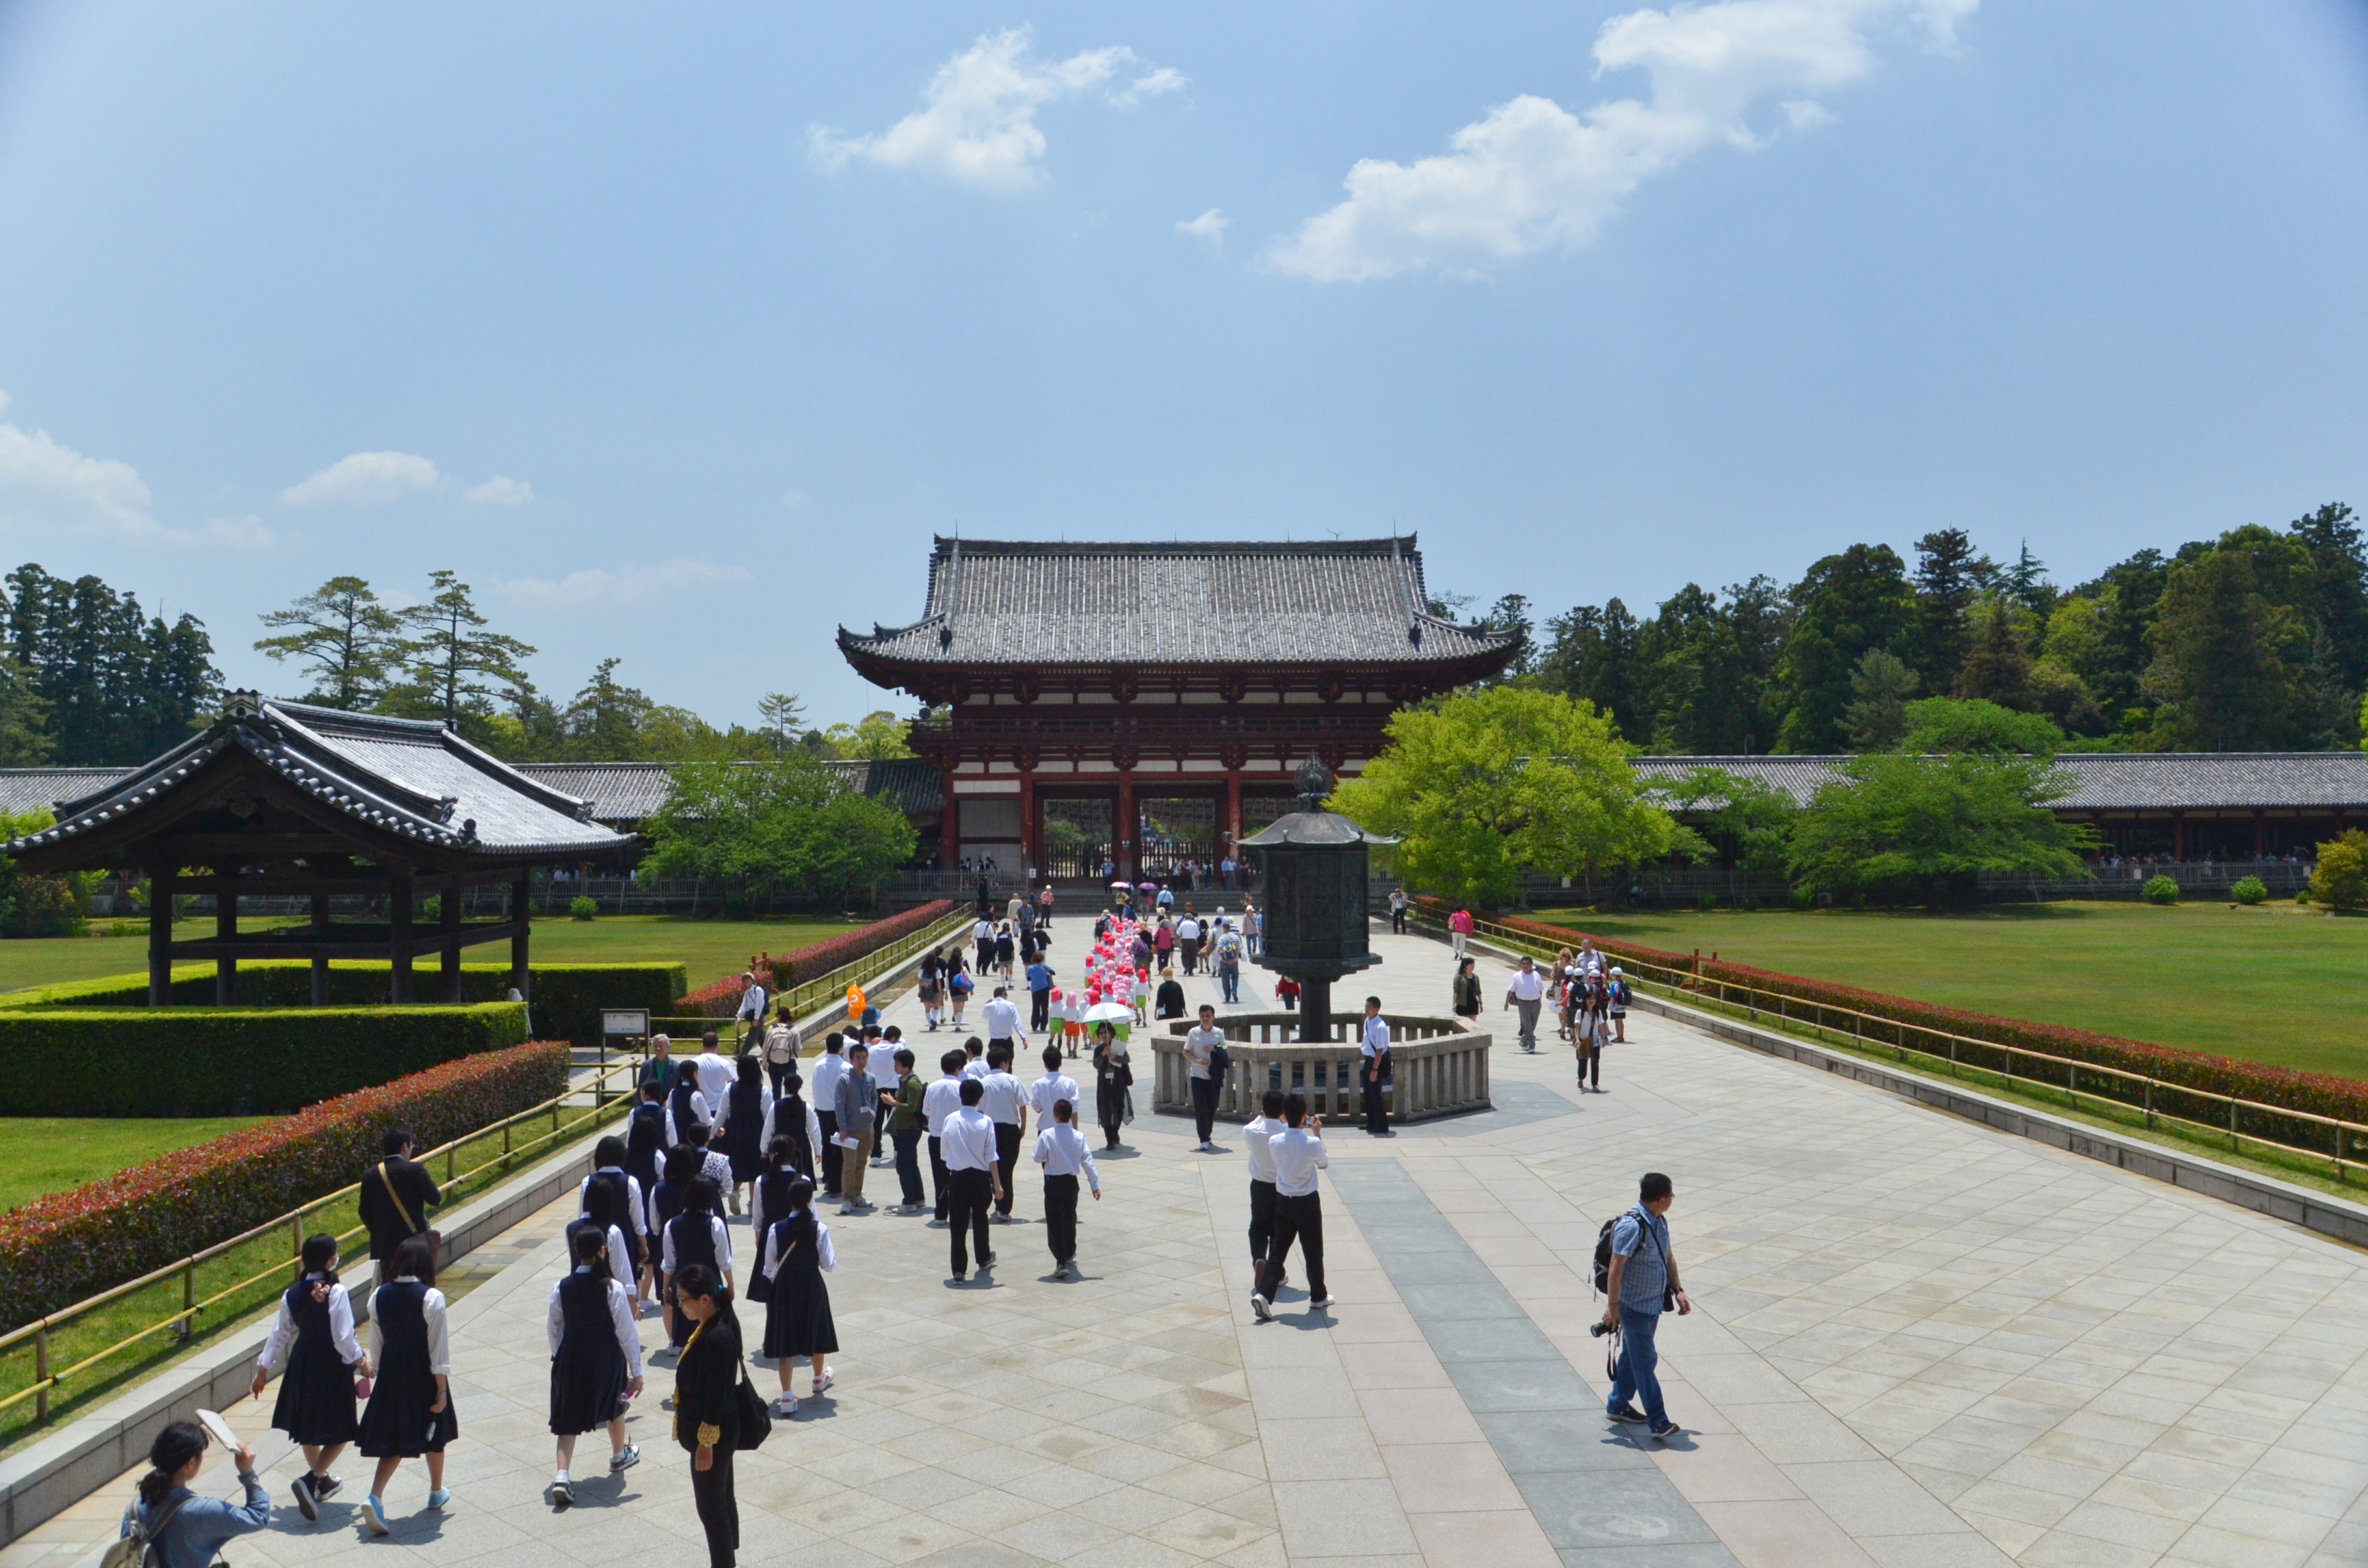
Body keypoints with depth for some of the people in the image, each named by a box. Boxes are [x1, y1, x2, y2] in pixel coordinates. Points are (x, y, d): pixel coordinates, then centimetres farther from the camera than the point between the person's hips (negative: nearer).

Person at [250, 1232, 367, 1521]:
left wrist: (263, 1370, 16)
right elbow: (344, 1338, -20)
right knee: (339, 1431, 4)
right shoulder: (336, 1293, -20)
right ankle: (310, 1480, -13)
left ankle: (322, 1481, 38)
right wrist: (361, 1362, -5)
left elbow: (279, 1335, 5)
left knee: (308, 1426, 22)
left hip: (302, 1365, 7)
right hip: (333, 1367, -6)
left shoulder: (292, 1295, -2)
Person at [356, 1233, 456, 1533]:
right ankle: (436, 1492, 35)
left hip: (391, 1375, 4)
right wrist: (442, 1389, -10)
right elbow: (438, 1348, -15)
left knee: (393, 1440, 10)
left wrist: (379, 1371, 17)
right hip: (423, 1376, -4)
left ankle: (375, 1497, -11)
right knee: (434, 1433, 18)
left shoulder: (379, 1296, -3)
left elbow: (376, 1344, 5)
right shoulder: (431, 1298, -18)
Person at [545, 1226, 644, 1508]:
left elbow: (553, 1329, 2)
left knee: (568, 1419, 7)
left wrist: (560, 1357, 20)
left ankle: (562, 1477, -10)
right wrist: (636, 1370, -6)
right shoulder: (613, 1289, -18)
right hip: (607, 1360, -1)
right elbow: (627, 1331, -14)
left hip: (570, 1359, 1)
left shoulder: (561, 1288, -9)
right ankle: (619, 1455, 46)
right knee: (614, 1406, 25)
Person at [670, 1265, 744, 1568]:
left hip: (712, 1435, -10)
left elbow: (716, 1398, -24)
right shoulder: (724, 1323, 1)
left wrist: (705, 1444, -18)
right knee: (724, 1500, 21)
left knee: (710, 1508, 4)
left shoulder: (715, 1339, -28)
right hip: (724, 1432, 10)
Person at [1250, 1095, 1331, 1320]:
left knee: (1277, 1250, 10)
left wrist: (1288, 1124, 9)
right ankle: (1318, 1297, 28)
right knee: (1313, 1251, 14)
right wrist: (1317, 1134, 5)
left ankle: (1263, 1294, -4)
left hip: (1283, 1200, 3)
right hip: (1307, 1202, -3)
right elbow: (1324, 1164, -1)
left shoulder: (1274, 1142, -13)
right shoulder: (1312, 1143, -21)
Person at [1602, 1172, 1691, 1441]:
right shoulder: (1632, 1226, -25)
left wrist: (1677, 1291, 13)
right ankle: (1657, 1421, 3)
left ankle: (1618, 1405, 33)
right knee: (1645, 1361, -3)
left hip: (1654, 1303, 9)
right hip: (1634, 1306, -9)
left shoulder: (1660, 1221, 4)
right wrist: (1612, 1306, -22)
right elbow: (1616, 1267, -24)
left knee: (1634, 1356, 19)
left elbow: (1668, 1257, 17)